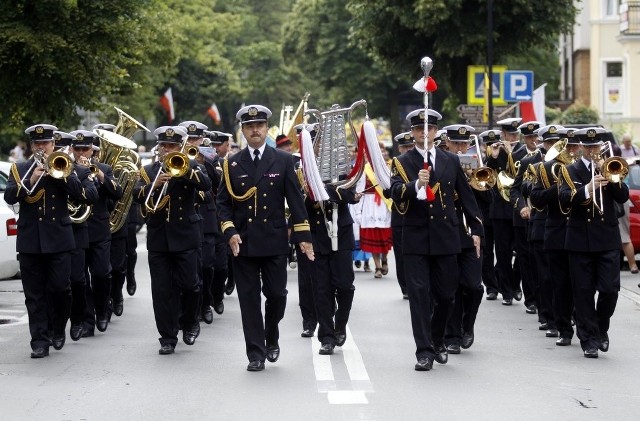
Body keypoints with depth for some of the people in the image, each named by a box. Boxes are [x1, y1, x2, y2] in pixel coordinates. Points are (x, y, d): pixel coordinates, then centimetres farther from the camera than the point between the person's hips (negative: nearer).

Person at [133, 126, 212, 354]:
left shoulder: (189, 166, 6)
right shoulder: (148, 171, 9)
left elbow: (206, 185, -13)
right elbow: (137, 196, -6)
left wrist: (186, 171, -26)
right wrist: (154, 185, -24)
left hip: (185, 236, -1)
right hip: (158, 238, 2)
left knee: (189, 284, -1)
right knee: (162, 290, 0)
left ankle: (190, 323, 24)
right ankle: (168, 337, 6)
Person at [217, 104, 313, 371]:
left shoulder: (283, 161, 3)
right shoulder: (232, 165, 6)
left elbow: (295, 200, 1)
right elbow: (223, 203, 7)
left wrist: (303, 236, -5)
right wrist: (229, 232, -8)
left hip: (274, 241, -1)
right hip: (242, 243, 1)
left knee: (276, 294, 0)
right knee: (249, 298, 1)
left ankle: (271, 338, 27)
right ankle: (256, 353, 7)